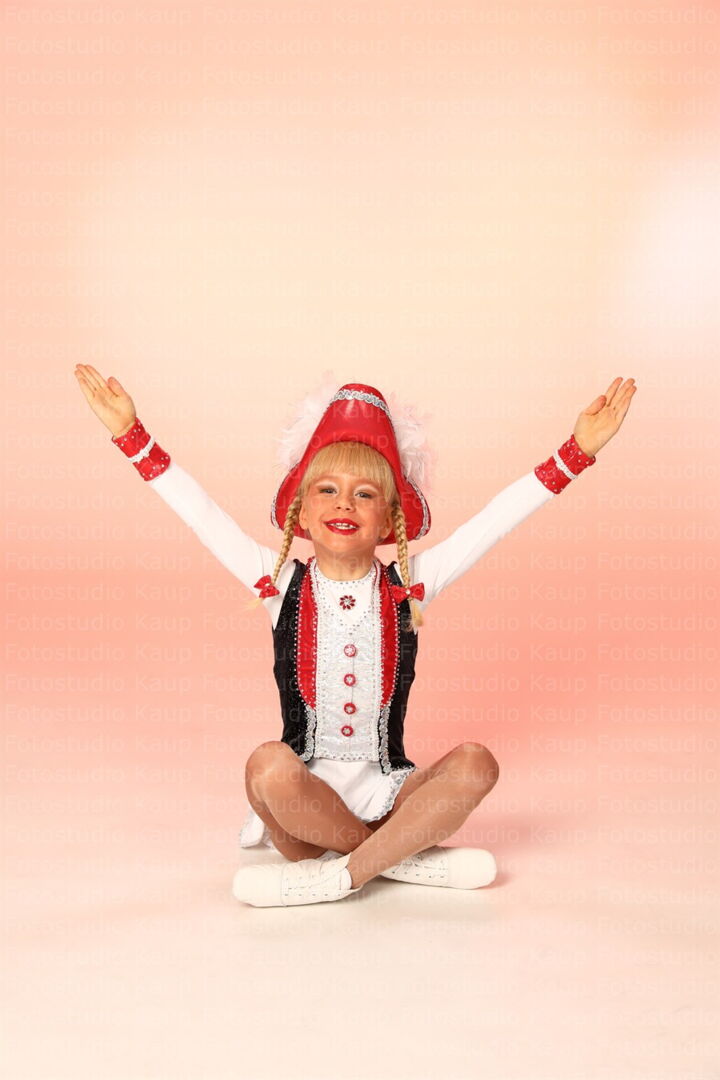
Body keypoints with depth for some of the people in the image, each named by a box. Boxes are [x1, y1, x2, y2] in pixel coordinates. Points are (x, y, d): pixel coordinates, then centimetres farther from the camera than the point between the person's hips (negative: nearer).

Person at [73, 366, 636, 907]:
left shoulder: (408, 585, 0)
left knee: (475, 764, -24)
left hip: (387, 790, 2)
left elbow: (498, 516, -6)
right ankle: (399, 856, -17)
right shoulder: (282, 583, -1)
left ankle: (337, 873, -23)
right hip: (305, 787, -1)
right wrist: (131, 433, -12)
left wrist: (577, 450, -12)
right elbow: (199, 512, -6)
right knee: (269, 766, -34)